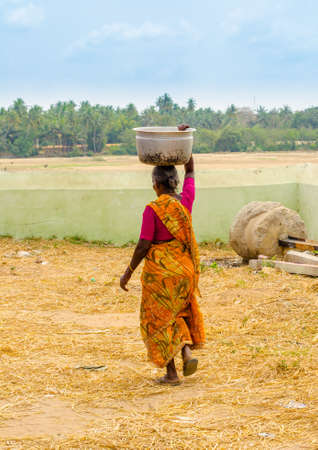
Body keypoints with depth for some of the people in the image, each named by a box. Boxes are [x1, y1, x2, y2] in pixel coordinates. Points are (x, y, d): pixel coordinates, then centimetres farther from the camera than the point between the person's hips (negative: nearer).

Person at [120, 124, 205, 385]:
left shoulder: (153, 210, -17)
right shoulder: (185, 202, -2)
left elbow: (143, 246, -16)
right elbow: (190, 171, 15)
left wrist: (128, 273, -6)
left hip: (160, 269, -5)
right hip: (185, 267, 5)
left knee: (160, 319, 8)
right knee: (181, 312, 25)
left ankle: (171, 373, 11)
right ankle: (187, 351, 3)